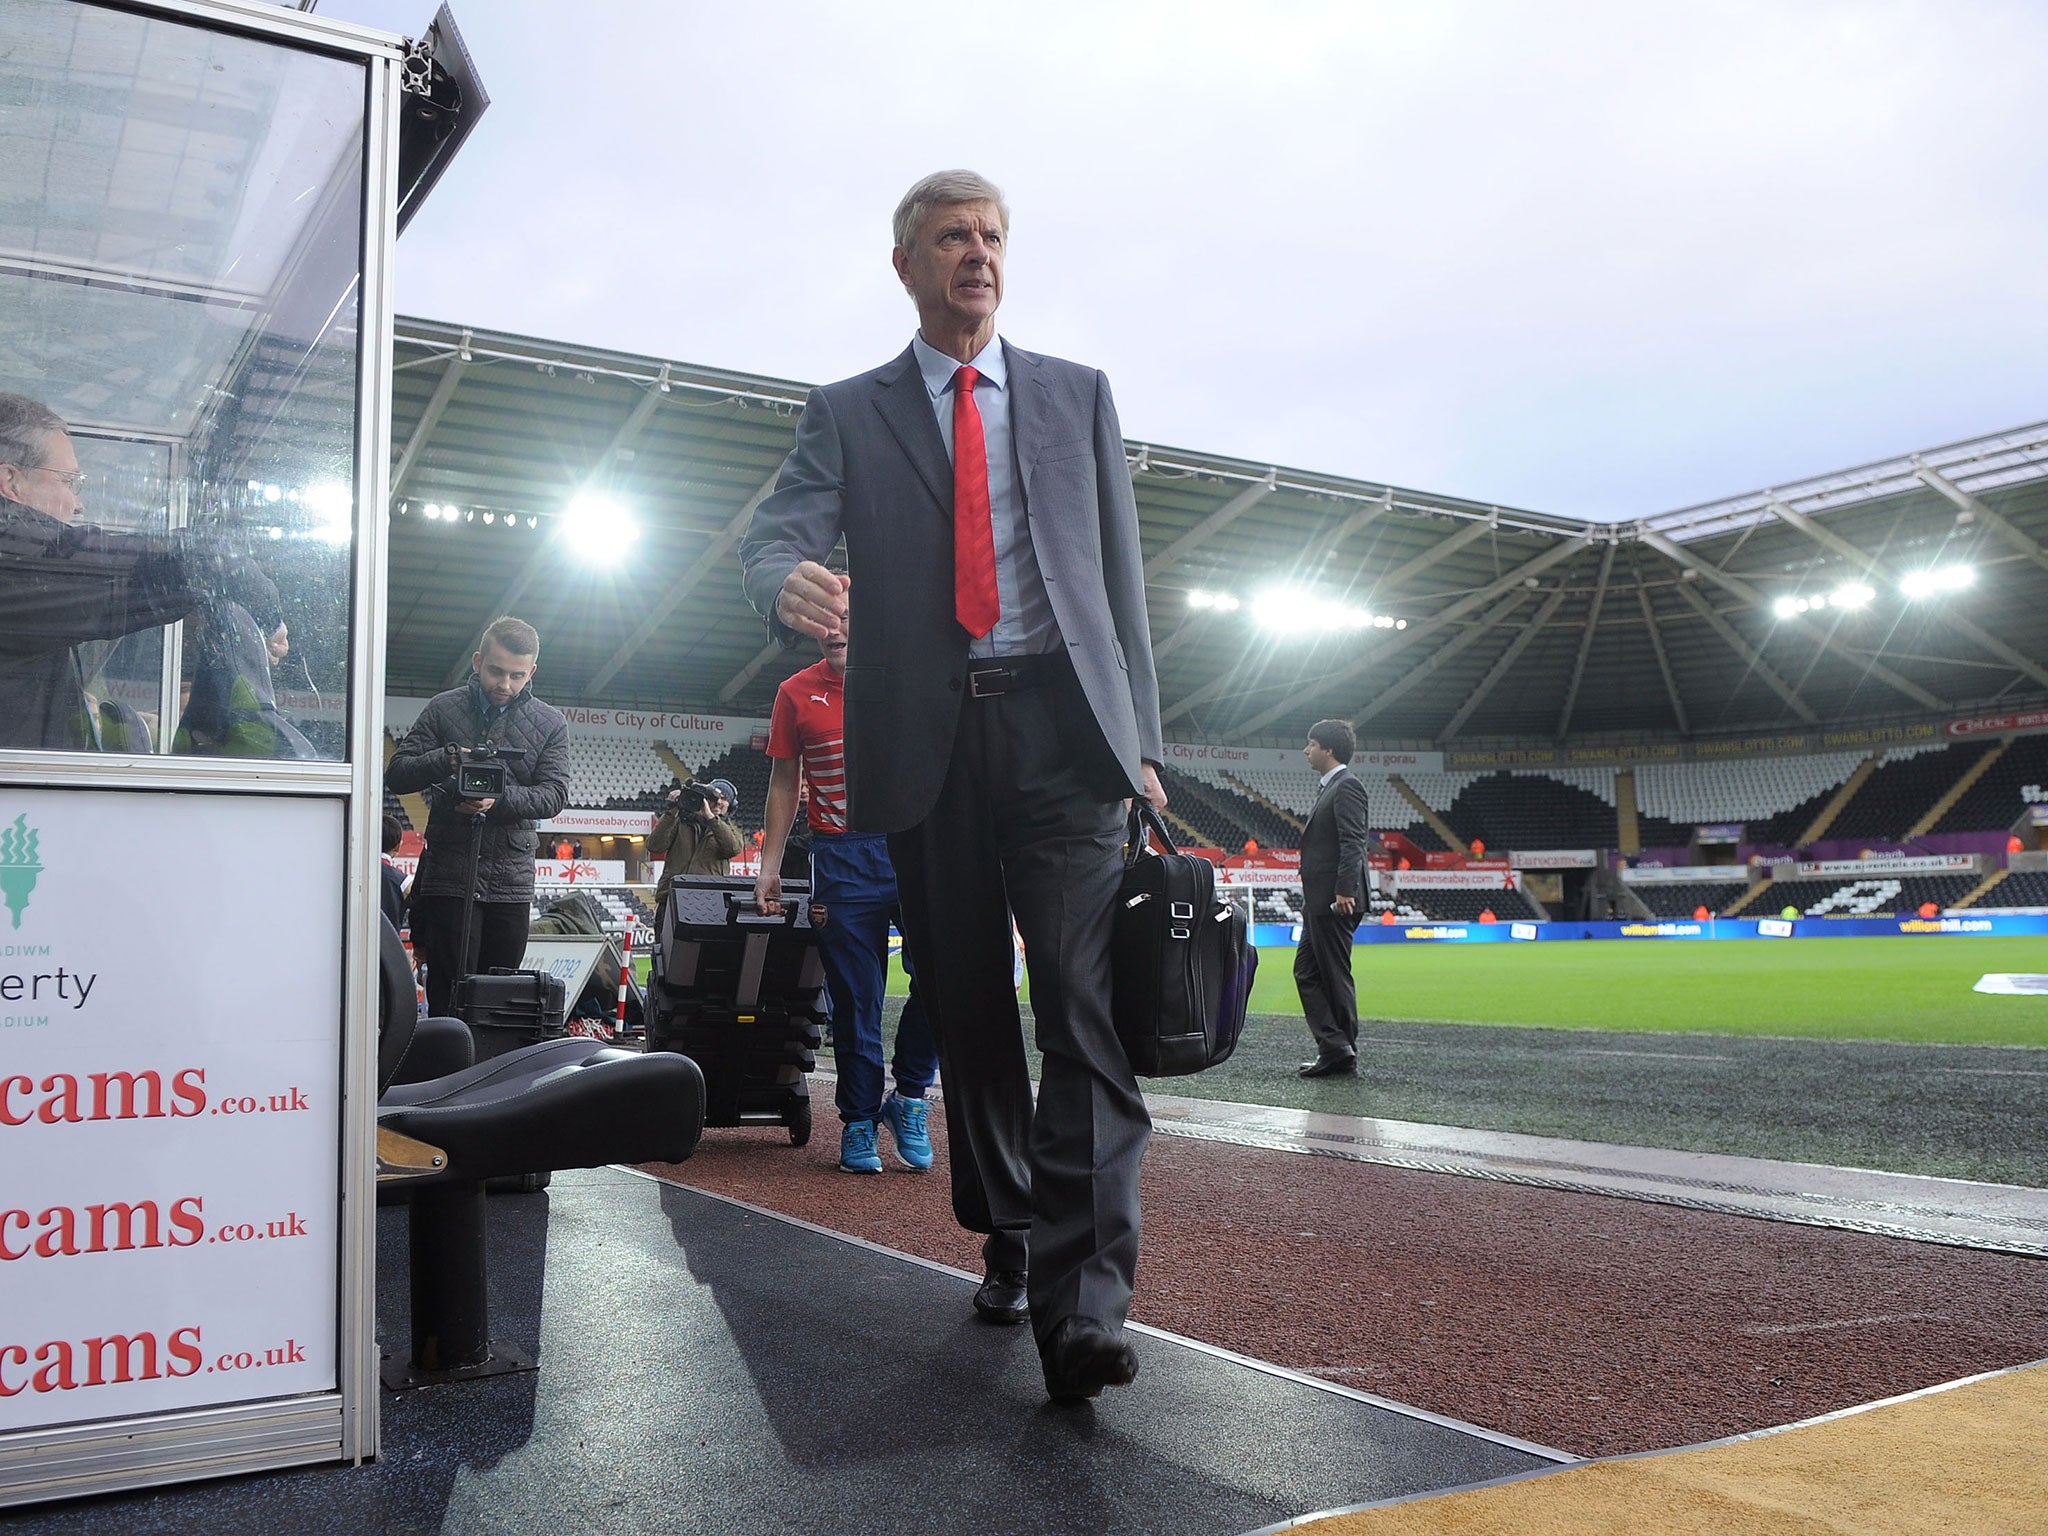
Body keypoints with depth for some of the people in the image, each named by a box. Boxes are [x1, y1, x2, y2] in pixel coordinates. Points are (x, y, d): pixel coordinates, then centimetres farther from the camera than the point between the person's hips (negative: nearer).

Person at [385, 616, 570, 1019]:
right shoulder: (444, 709, 6)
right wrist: (445, 760, -16)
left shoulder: (550, 724, 8)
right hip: (449, 875, -1)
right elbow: (396, 774, 4)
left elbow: (554, 794, -1)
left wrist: (499, 800, -19)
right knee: (450, 996, -5)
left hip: (512, 882, 2)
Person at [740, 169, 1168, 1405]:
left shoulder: (1080, 396, 16)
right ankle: (1009, 1243, 24)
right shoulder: (849, 414, 13)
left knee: (1085, 1003, -14)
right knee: (968, 1012, 8)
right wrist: (791, 583, -28)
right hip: (926, 740, 1)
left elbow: (1121, 575, 13)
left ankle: (1084, 1303, -16)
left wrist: (1141, 742, 6)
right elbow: (781, 532, -2)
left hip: (1061, 727, 0)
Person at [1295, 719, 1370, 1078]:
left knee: (1335, 975, -4)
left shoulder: (1346, 785, -10)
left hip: (1334, 901, -11)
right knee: (1306, 971, 10)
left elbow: (1353, 843, -20)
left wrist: (1345, 890, -27)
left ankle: (1342, 1055, 3)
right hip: (1319, 901, 11)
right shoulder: (1328, 786, 20)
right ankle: (1332, 1047, 12)